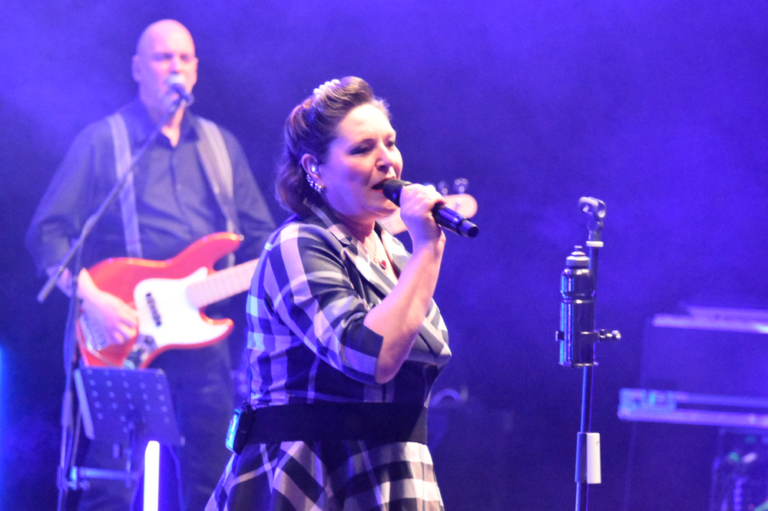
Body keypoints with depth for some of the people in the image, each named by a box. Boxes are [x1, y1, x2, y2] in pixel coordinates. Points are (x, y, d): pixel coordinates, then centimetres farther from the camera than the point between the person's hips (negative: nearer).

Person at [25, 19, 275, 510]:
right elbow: (48, 233, -4)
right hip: (124, 333, -4)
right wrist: (92, 299, -18)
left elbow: (260, 235, 19)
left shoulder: (221, 147, 17)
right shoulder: (102, 141, 2)